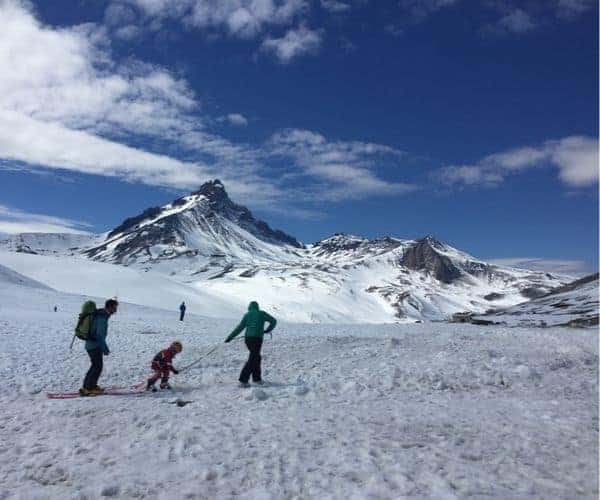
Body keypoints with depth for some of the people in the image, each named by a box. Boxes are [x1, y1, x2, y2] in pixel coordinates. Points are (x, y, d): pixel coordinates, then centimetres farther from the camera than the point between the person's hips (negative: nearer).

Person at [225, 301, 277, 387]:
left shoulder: (247, 315, 10)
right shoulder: (262, 313, 6)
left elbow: (239, 328, 5)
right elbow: (274, 321, 13)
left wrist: (230, 337, 9)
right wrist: (268, 330, 28)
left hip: (248, 338, 5)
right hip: (257, 339, -5)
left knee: (256, 357, 19)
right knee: (252, 360, -4)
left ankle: (257, 378, 24)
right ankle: (243, 380, -10)